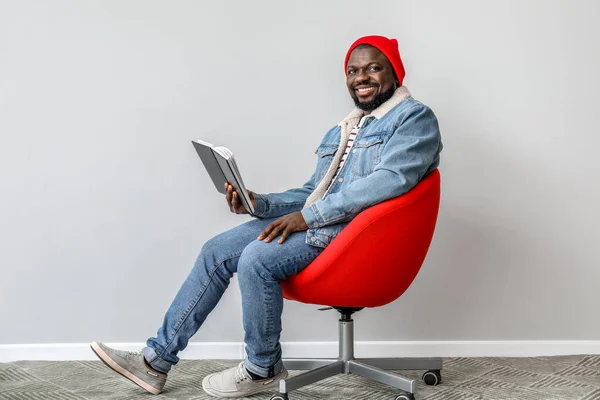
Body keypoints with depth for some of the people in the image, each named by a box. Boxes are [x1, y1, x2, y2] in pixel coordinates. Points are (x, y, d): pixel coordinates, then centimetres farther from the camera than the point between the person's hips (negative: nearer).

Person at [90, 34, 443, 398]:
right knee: (217, 251, -2)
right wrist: (258, 204, 0)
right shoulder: (340, 132, 23)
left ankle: (264, 369, -3)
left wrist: (308, 216, -22)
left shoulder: (414, 117, -3)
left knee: (258, 258, -27)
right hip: (315, 222, 9)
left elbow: (389, 179, -21)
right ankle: (157, 360, 4)